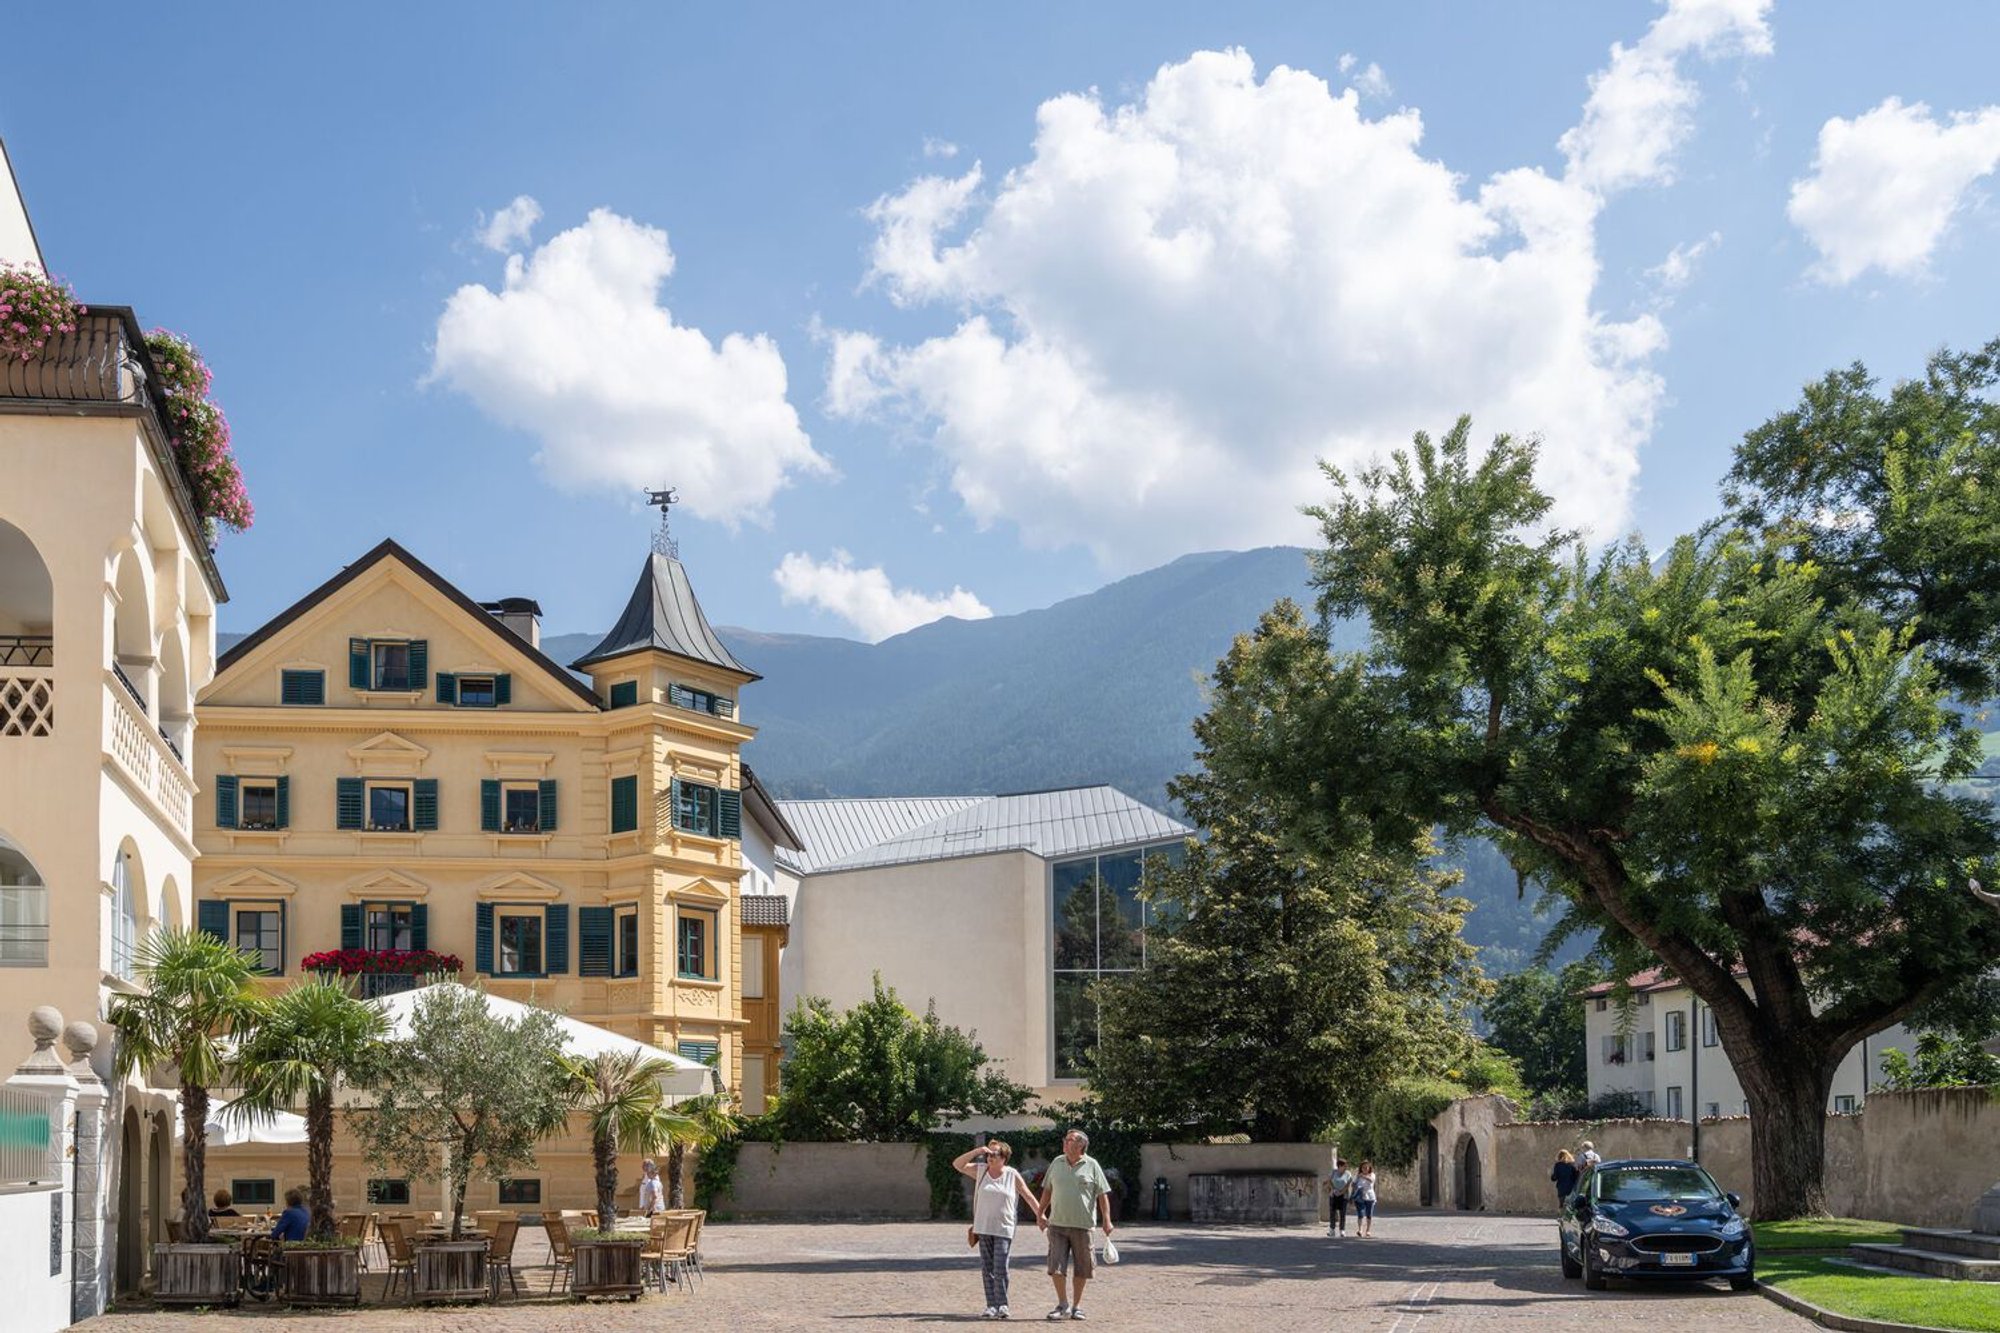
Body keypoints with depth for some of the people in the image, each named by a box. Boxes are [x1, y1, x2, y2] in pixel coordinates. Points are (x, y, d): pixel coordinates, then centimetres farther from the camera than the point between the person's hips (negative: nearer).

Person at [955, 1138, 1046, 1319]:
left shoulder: (1012, 1175, 0)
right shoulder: (980, 1170, 6)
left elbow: (1029, 1196, 6)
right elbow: (957, 1164, 1)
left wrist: (1040, 1216, 3)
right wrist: (977, 1151, -7)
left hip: (1004, 1230, -3)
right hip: (983, 1229, 3)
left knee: (1000, 1269, -9)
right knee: (987, 1269, 3)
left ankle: (1002, 1305, 0)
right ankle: (991, 1306, 8)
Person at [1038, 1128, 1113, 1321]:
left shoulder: (1091, 1166, -1)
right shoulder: (1057, 1163, 9)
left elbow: (1102, 1195, -2)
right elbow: (1047, 1190, 17)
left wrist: (1106, 1220, -9)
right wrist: (1041, 1213, 13)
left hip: (1082, 1225, -2)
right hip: (1057, 1224, 2)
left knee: (1081, 1269, 5)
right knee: (1055, 1266, -6)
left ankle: (1077, 1306, 17)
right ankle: (1063, 1305, 4)